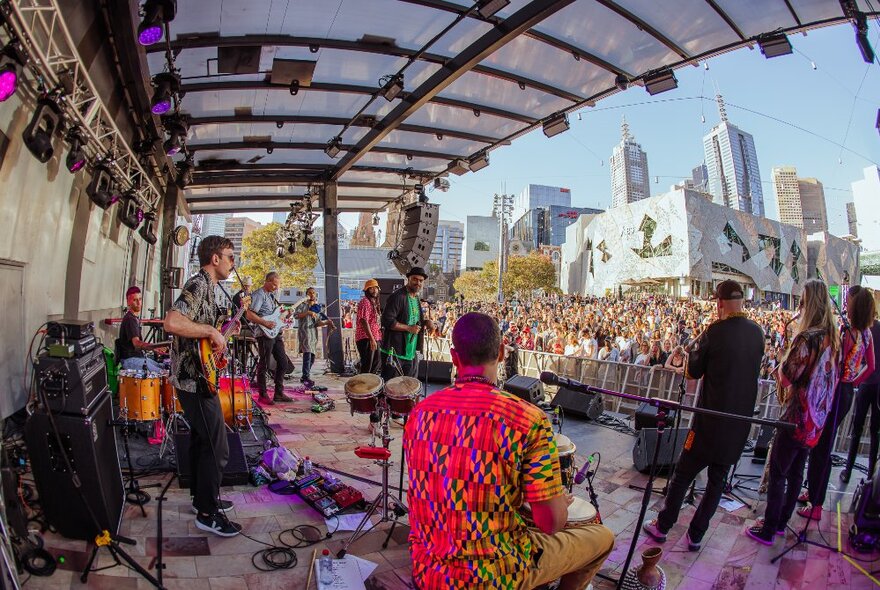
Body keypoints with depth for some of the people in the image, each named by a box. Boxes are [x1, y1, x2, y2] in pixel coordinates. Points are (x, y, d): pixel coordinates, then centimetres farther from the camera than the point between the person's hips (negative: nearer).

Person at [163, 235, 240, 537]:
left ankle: (202, 497, 34)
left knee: (201, 441, 20)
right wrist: (212, 331, -25)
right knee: (216, 447, -4)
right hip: (196, 380, -11)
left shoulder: (206, 286, 14)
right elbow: (172, 322, -33)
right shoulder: (198, 285, -18)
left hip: (195, 378, 11)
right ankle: (207, 513, 8)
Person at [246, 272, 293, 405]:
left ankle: (279, 393, 18)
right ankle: (263, 395, 9)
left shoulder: (272, 294, 17)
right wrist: (266, 323, -20)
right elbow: (249, 315, -18)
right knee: (264, 365, -2)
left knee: (283, 362, 10)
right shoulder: (259, 294, -11)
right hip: (265, 334, -9)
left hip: (275, 333, 9)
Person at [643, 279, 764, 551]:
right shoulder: (757, 332, 0)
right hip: (740, 420, 5)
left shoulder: (715, 331, -17)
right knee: (717, 479, 15)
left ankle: (662, 526, 21)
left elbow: (693, 372, -8)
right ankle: (695, 535, 22)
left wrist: (697, 345, 4)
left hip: (711, 419, -5)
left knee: (682, 474, 9)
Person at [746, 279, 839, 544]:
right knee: (796, 472, 18)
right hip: (817, 418, 8)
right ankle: (781, 522, 32)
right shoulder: (832, 338, 4)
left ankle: (768, 530, 11)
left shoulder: (807, 338, -22)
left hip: (798, 416, -8)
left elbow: (786, 376, -17)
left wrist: (782, 363, 1)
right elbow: (830, 377, 15)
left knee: (777, 473, 2)